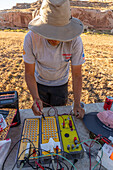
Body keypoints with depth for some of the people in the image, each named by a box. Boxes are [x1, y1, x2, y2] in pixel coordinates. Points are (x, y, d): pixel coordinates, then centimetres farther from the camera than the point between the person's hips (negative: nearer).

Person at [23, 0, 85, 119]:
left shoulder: (75, 41, -30)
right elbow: (29, 73, -21)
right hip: (39, 82, 1)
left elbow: (77, 75, -21)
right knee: (41, 114, 22)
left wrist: (77, 104, -28)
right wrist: (35, 98, -35)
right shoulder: (31, 38, -30)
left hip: (60, 84, 0)